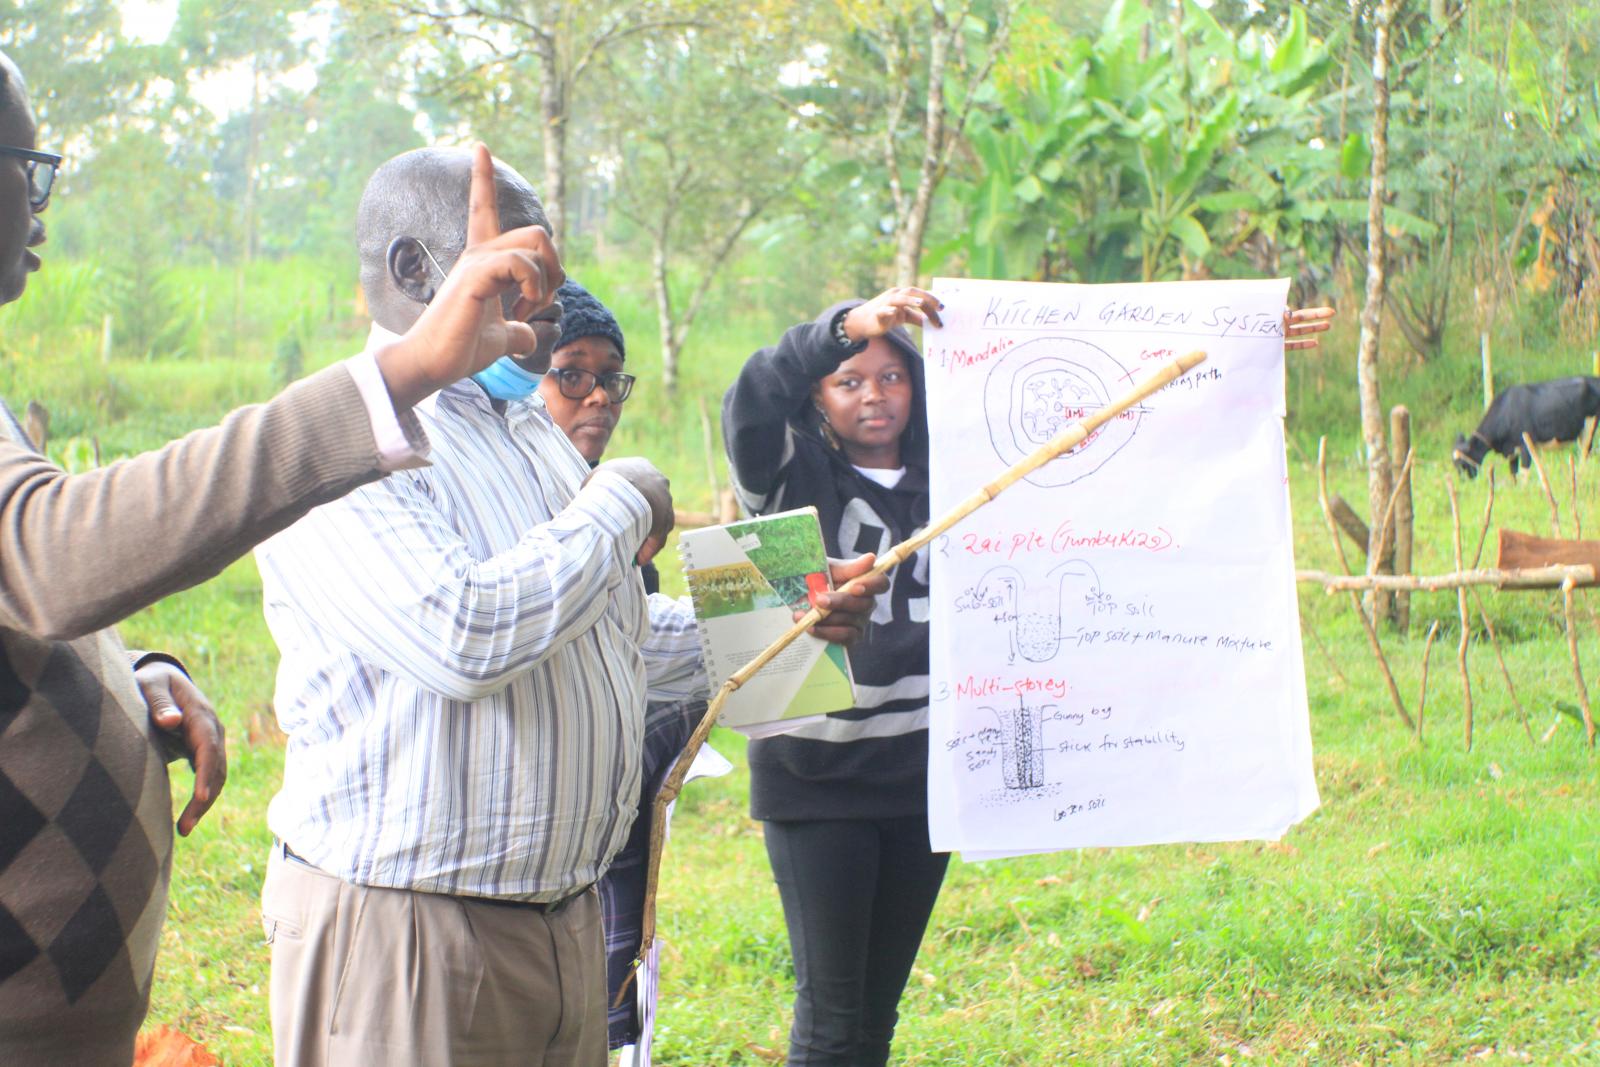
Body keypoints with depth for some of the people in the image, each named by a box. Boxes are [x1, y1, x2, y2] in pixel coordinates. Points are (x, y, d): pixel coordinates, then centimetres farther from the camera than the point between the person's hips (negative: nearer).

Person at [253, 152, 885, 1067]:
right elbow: (464, 638, -30)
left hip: (564, 916, 9)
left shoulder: (532, 430, 16)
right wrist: (617, 507, -15)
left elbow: (619, 637, 25)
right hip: (402, 925, -9)